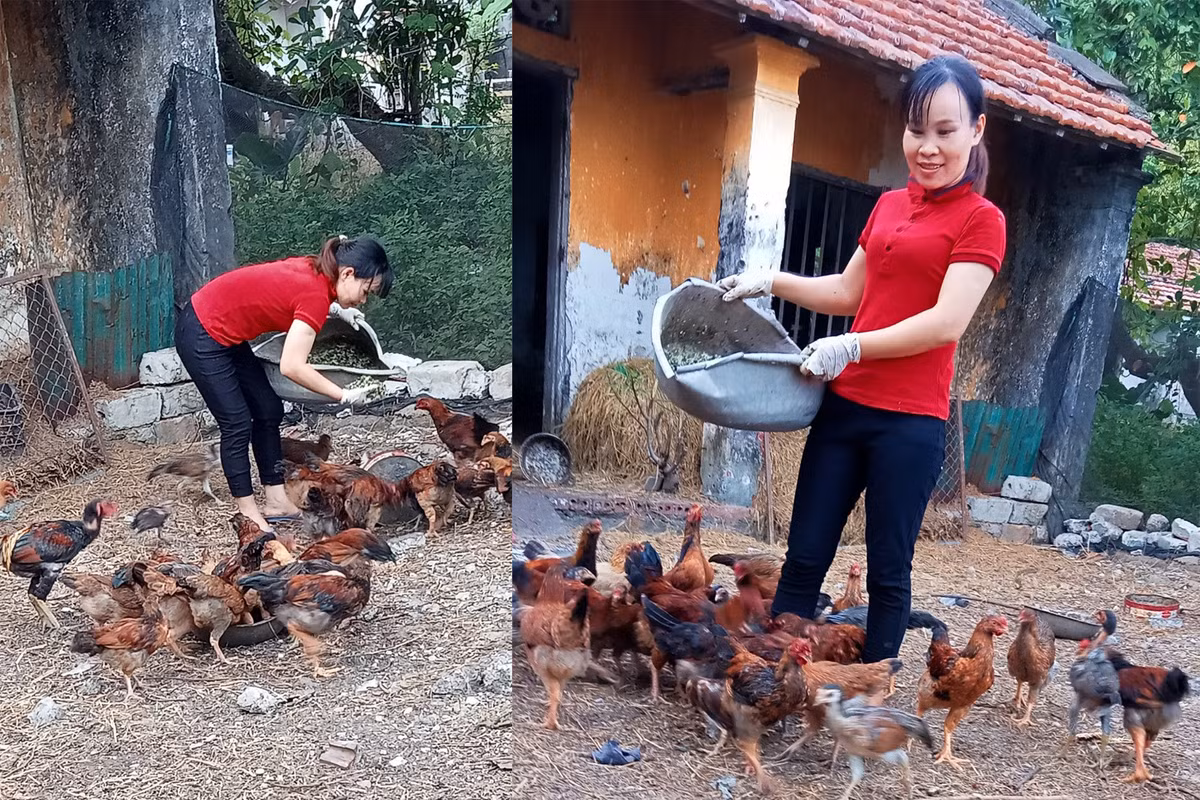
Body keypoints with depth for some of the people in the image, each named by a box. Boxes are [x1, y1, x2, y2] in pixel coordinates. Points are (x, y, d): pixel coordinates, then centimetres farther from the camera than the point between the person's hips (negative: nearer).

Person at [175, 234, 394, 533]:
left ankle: (276, 502, 16)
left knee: (268, 411, 9)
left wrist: (335, 310, 8)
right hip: (201, 337, -10)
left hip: (224, 332, 10)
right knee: (238, 424, -4)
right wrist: (344, 395, -23)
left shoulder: (313, 270, -2)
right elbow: (292, 367, -32)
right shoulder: (316, 295, -27)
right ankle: (249, 515, 8)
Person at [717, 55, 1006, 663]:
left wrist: (851, 347, -19)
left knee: (887, 572, 9)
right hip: (843, 405, 5)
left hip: (910, 421, -5)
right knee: (804, 559, 10)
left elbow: (946, 322, -15)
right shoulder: (888, 205, 13)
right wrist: (770, 282, 12)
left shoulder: (982, 219, -4)